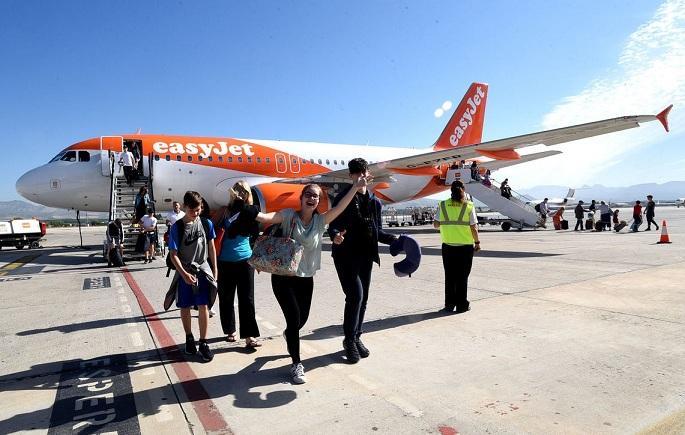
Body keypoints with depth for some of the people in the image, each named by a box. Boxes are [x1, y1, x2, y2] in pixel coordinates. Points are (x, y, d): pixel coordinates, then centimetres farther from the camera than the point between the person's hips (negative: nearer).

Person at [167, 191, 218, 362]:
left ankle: (203, 342, 7)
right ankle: (189, 338, 30)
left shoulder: (206, 224, -3)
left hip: (203, 270, 1)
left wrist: (214, 270, 5)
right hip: (185, 272, -1)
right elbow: (173, 254, -9)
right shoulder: (177, 227, -10)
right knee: (185, 307, 10)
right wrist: (184, 274, -17)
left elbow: (211, 248, 5)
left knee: (203, 306, -1)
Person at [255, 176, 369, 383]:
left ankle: (289, 335, 54)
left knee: (302, 318, 16)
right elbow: (266, 217, -23)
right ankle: (296, 364, 7)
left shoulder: (320, 220, -1)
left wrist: (356, 187, -22)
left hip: (306, 278, 4)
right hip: (283, 276, -4)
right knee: (294, 317, -10)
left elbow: (340, 207, -13)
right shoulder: (289, 215, -9)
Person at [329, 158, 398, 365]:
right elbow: (332, 225, -7)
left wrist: (394, 239, 1)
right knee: (355, 295, -14)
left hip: (366, 255, 5)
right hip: (346, 254, -5)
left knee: (363, 298, 10)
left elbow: (378, 231, 15)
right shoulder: (343, 198, -4)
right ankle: (349, 340, 4)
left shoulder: (374, 202, 11)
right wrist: (335, 235, -28)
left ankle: (356, 338, 25)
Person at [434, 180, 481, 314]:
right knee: (462, 277, 8)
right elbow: (474, 228, -8)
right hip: (465, 246, -2)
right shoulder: (469, 206, -8)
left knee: (450, 276, 12)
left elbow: (436, 224, 2)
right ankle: (462, 305, 14)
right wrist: (477, 242, 4)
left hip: (448, 246, 2)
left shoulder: (443, 205, -2)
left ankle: (449, 304, 17)